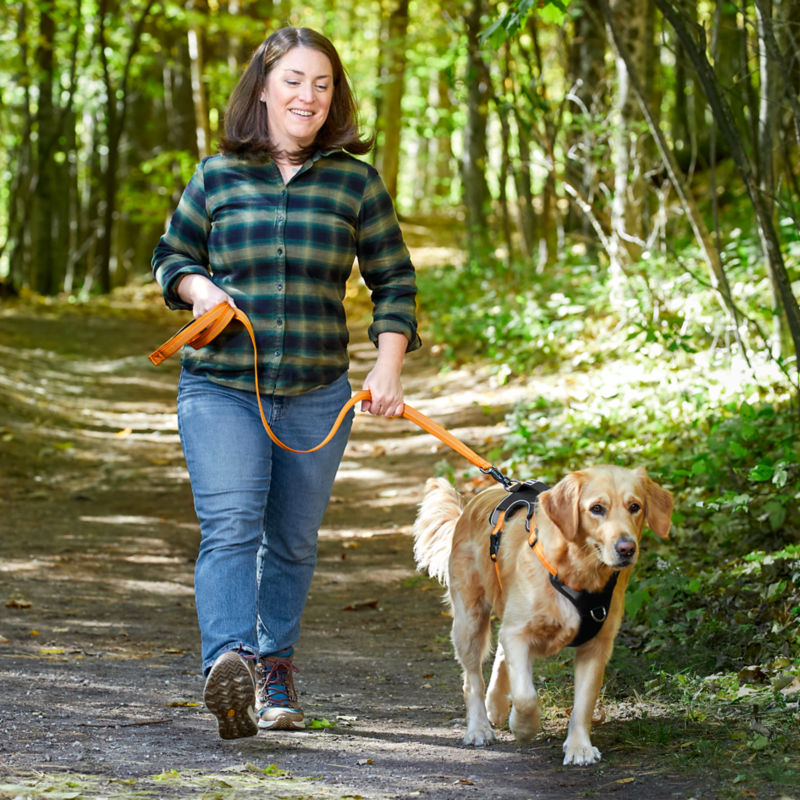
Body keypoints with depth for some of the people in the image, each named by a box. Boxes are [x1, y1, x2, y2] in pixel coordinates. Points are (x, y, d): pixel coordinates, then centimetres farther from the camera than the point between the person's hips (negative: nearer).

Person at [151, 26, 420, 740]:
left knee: (293, 541, 12)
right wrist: (198, 287, -6)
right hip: (220, 390, -1)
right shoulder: (217, 177, 4)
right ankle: (228, 666, -34)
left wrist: (389, 368, -3)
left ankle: (275, 670, 29)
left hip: (316, 397, 2)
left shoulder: (355, 181, 4)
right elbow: (171, 254, 16)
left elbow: (394, 282, 9)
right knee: (230, 526, -19)